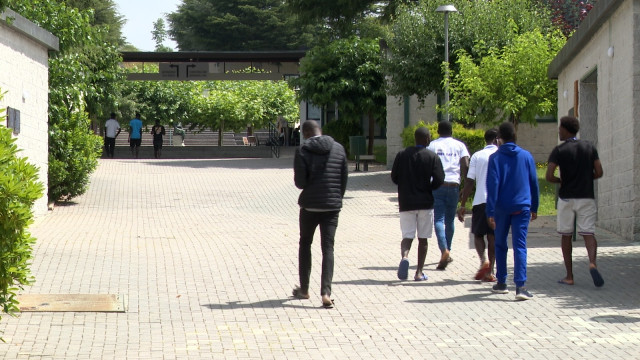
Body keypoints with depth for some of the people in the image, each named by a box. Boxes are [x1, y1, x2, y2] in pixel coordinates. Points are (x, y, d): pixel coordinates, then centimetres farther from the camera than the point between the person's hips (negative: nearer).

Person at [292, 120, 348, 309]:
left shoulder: (302, 151, -8)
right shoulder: (339, 149, 2)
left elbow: (299, 182, -10)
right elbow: (344, 178, 5)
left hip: (310, 205, -2)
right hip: (332, 206, 2)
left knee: (305, 244, 18)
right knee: (328, 248, 1)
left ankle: (304, 289, 25)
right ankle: (326, 293, -13)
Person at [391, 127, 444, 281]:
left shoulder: (402, 155, 2)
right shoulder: (433, 157, -5)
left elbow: (394, 178, 3)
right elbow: (439, 180, -12)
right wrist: (428, 189, 7)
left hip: (406, 203, 1)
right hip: (425, 203, -1)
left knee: (407, 236, 6)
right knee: (423, 238, 8)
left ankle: (405, 256, -26)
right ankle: (419, 272, 9)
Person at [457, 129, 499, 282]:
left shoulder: (477, 156, 3)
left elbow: (469, 182, 0)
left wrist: (462, 205, 3)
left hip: (480, 201, 0)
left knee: (478, 234, 12)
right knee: (493, 236, 8)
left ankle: (483, 260, -13)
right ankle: (489, 271, 6)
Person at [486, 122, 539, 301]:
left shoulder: (495, 158, -2)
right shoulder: (526, 156, 5)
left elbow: (492, 185, -7)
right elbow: (534, 183, 9)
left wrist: (490, 212, -8)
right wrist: (534, 208, 19)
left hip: (502, 207, -1)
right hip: (522, 207, 1)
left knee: (500, 245, 16)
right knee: (520, 246, -5)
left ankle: (501, 283, 21)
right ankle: (520, 286, -17)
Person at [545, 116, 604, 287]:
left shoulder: (559, 151, -4)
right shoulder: (589, 147, 5)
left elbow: (549, 176, -12)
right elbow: (599, 173, 2)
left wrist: (560, 181, 8)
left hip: (566, 198, -2)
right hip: (587, 197, 2)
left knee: (566, 236, 10)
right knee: (588, 233, 0)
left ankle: (569, 276, 9)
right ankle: (592, 263, -29)